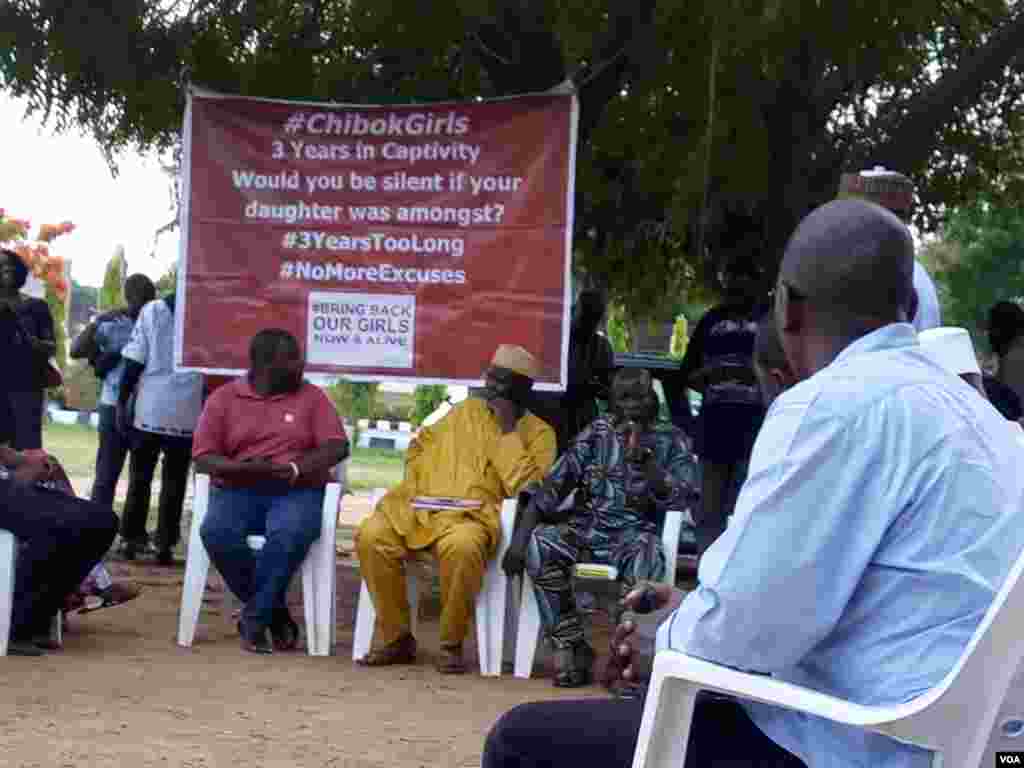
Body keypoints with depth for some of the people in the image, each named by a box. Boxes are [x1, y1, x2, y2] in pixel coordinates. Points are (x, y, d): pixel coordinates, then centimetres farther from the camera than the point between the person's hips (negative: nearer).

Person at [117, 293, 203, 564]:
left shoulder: (153, 310, -2)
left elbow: (135, 361, -4)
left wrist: (122, 401, 4)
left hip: (149, 409, 0)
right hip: (187, 414, 0)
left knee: (139, 478, 12)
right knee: (174, 481, 9)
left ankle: (131, 538, 13)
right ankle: (165, 544, 7)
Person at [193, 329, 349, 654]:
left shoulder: (311, 396, 10)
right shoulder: (223, 398, 9)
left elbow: (337, 447, -1)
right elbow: (203, 457, 2)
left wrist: (294, 469, -18)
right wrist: (240, 468, -19)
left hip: (297, 492, -1)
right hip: (238, 491, 1)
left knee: (291, 534, -36)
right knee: (216, 532, -32)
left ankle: (254, 620, -24)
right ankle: (274, 611, -15)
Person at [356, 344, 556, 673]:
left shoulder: (538, 433, 9)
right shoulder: (466, 410, 23)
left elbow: (525, 486, -6)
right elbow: (421, 444, 29)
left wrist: (507, 430, -5)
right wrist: (417, 484, 11)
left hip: (473, 515, -4)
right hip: (421, 507, 4)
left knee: (461, 547, -40)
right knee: (372, 536, -24)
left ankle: (451, 644, -19)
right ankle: (395, 637, -11)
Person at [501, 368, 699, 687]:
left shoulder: (670, 440, 6)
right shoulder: (597, 433, 11)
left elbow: (684, 497, -6)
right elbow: (553, 486, 6)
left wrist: (646, 462, -19)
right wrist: (519, 538, -5)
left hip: (635, 533, -3)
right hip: (588, 528, 3)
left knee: (646, 557, -38)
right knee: (539, 543, -27)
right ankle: (572, 647, -19)